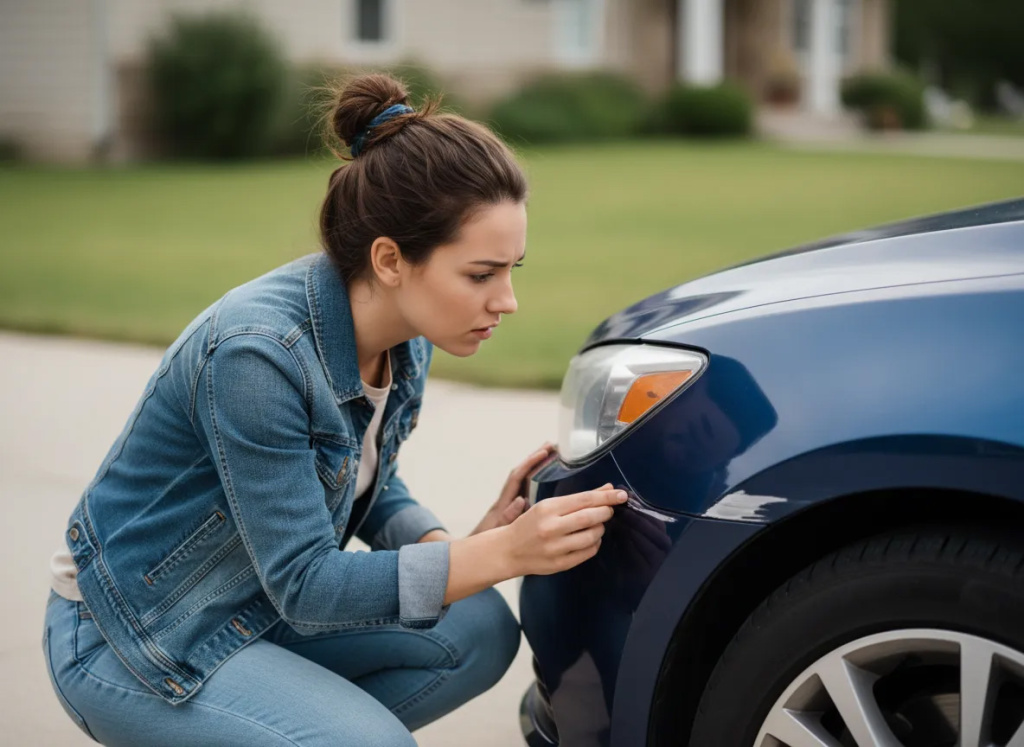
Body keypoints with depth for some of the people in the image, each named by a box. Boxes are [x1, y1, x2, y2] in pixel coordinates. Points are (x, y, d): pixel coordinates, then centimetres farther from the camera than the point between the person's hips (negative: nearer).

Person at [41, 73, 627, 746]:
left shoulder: (408, 343, -7)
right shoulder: (256, 352, -32)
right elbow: (305, 586, -28)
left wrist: (457, 547, -13)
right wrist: (503, 553, -35)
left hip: (262, 604, 8)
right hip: (130, 637, -8)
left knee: (478, 631, -10)